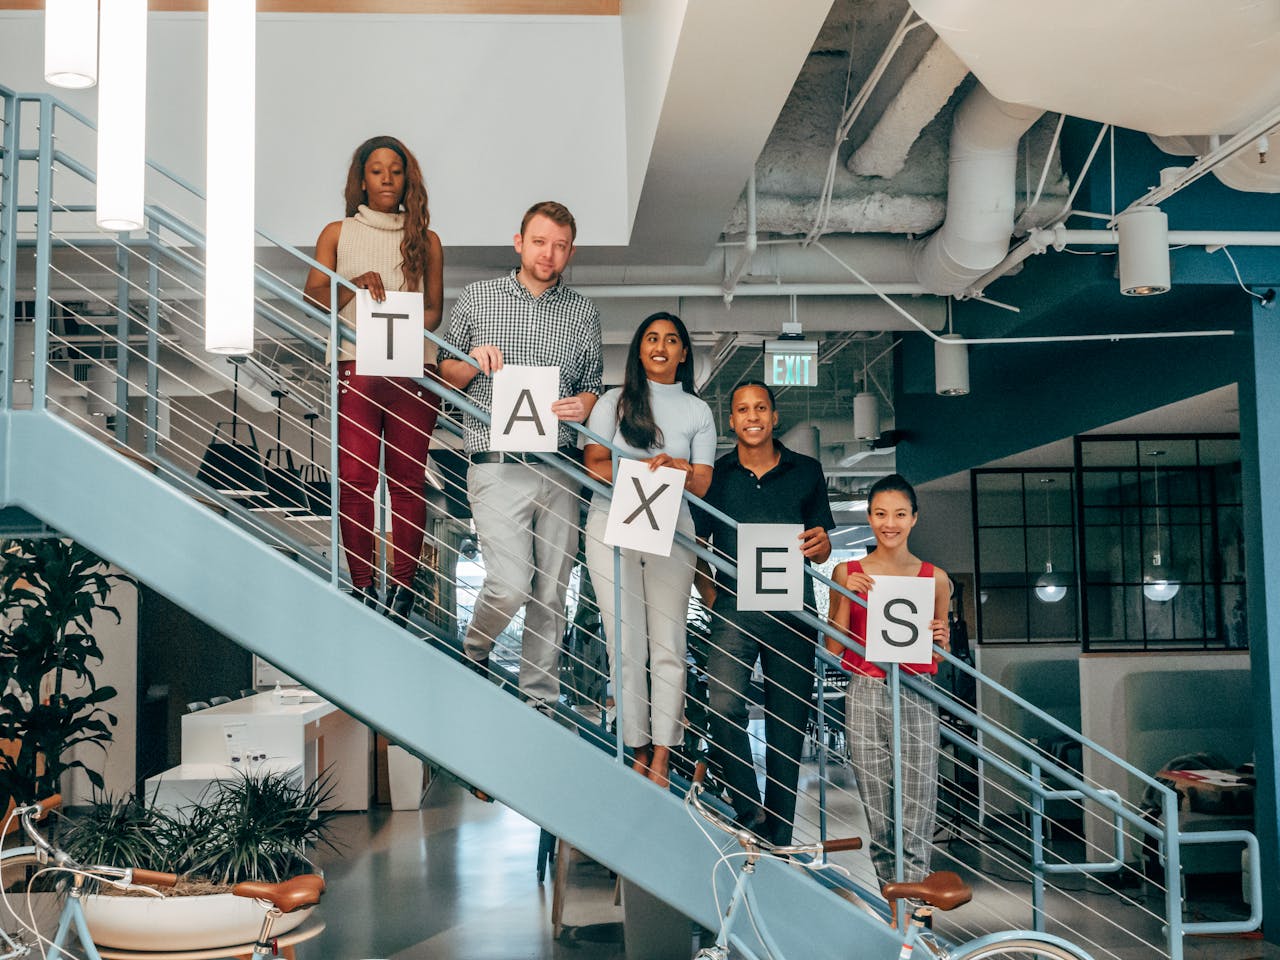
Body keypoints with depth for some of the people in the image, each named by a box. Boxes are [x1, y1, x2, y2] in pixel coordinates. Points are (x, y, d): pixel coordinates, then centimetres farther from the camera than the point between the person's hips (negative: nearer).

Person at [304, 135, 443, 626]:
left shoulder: (425, 240, 15)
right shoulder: (337, 234, 14)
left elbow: (435, 309, 13)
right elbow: (313, 301, 5)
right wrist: (355, 285, -13)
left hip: (413, 371, 1)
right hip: (356, 369, 0)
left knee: (408, 482, -2)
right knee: (354, 480, -7)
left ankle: (403, 591, 4)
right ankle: (362, 590, 1)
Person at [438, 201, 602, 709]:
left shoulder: (584, 312, 11)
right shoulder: (476, 298, 7)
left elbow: (593, 386, 14)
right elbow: (446, 374, 13)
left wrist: (583, 405, -9)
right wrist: (474, 361, -9)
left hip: (560, 468, 3)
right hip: (498, 466, -2)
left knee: (551, 592, 5)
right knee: (510, 584, -13)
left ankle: (539, 700, 18)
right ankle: (474, 650, 19)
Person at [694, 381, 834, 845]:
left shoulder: (806, 471, 10)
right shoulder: (716, 474, 7)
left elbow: (821, 550, 12)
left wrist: (817, 544, -11)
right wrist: (710, 596, -2)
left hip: (792, 610, 1)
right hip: (733, 608, -1)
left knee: (787, 724, 4)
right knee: (723, 704, -22)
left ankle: (779, 838, 14)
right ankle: (751, 815, -10)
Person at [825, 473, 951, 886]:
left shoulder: (935, 578, 7)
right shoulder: (847, 573, 5)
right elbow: (833, 649, 3)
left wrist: (939, 640, -5)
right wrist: (847, 597, -8)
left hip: (917, 698, 0)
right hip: (865, 694, 0)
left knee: (916, 819, -5)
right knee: (877, 816, 4)